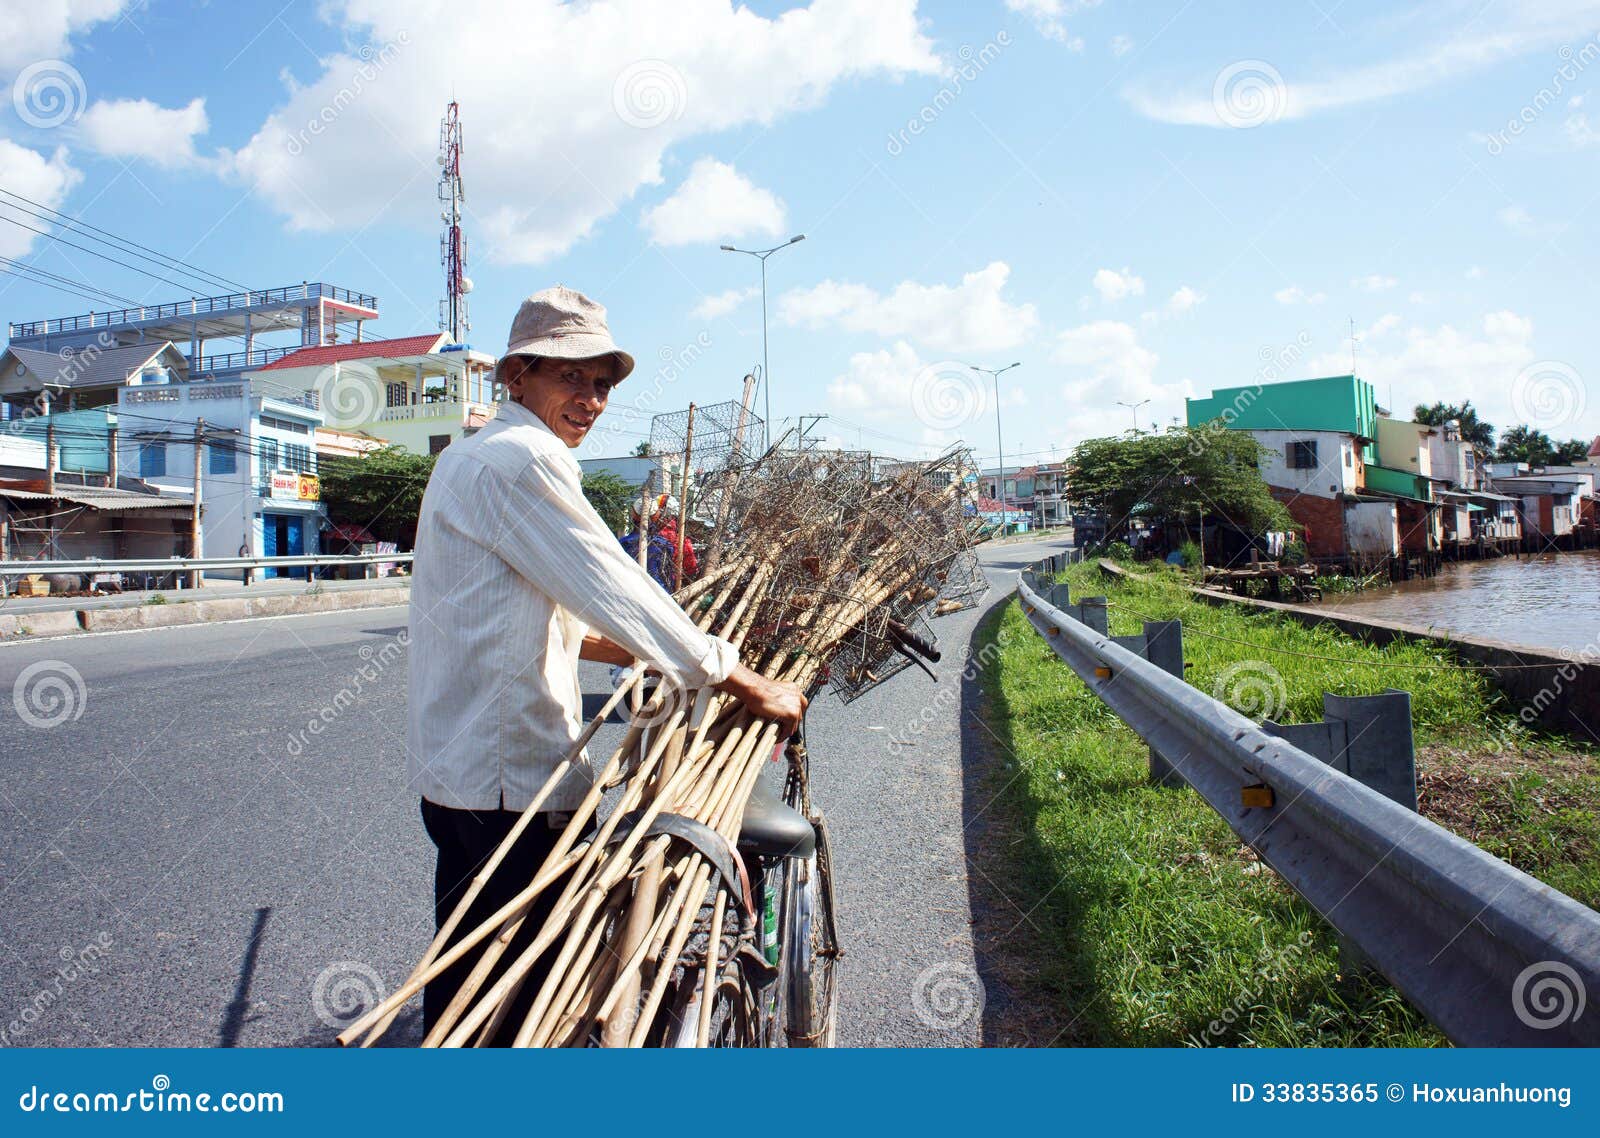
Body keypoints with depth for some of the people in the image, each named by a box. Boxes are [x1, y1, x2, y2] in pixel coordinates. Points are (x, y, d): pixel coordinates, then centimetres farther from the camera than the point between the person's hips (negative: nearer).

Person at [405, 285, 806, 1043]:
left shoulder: (470, 458, 18)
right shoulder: (522, 459, -16)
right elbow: (615, 591, -21)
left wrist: (657, 654, 16)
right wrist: (749, 687, -14)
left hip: (459, 766, 11)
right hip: (508, 780, -11)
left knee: (465, 978, 24)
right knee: (517, 992, 1)